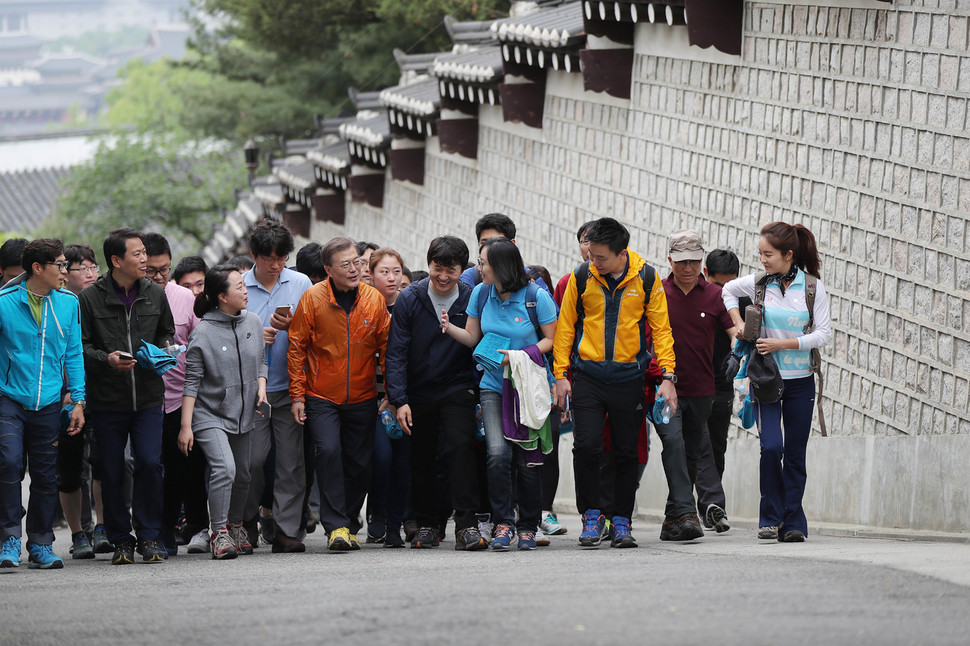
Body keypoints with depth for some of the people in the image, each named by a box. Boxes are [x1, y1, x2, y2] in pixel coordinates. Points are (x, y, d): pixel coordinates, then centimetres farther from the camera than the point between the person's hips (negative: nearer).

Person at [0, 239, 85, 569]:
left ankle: (41, 544, 18)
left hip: (48, 403, 3)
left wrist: (78, 401, 7)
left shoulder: (68, 303, 5)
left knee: (45, 474, 6)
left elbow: (73, 354, 11)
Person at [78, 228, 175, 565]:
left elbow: (167, 332, 22)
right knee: (112, 473, 2)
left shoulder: (155, 294, 8)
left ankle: (149, 536, 2)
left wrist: (162, 350, 1)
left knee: (150, 462, -11)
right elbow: (79, 347, -2)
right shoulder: (91, 298, -4)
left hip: (148, 397, 2)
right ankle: (121, 540, 14)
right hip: (107, 399, -2)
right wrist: (106, 359, -18)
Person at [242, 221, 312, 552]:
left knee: (291, 460, -2)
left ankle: (287, 529, 2)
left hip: (290, 387, 1)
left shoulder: (301, 284, 7)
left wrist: (291, 326, -13)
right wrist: (255, 339, -12)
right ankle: (248, 519, 16)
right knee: (253, 458, -6)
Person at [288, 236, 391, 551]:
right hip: (321, 397, -2)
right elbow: (297, 348, -3)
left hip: (362, 399, 3)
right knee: (328, 450, -20)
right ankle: (336, 526, -17)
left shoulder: (374, 299, -2)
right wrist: (297, 395, -5)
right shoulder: (313, 299, -8)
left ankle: (350, 525, 22)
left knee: (359, 464, 4)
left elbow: (385, 347, 6)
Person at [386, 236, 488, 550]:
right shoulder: (409, 299, -6)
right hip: (419, 392, 2)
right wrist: (399, 400, -13)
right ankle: (426, 524, 23)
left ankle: (466, 525, -18)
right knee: (421, 459, 8)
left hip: (457, 390, -2)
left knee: (461, 447, -19)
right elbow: (396, 353, -5)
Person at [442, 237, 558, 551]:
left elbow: (552, 339, -5)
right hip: (493, 387, 3)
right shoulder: (481, 293, 4)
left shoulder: (537, 297, -9)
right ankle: (503, 523, -8)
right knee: (498, 453, -16)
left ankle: (528, 526, 14)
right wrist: (449, 327, -9)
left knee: (528, 459, -2)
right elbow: (472, 337, 11)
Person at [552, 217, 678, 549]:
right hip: (588, 376, 0)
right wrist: (561, 374, -1)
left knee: (626, 452, 6)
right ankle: (591, 515, 6)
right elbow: (565, 326, 4)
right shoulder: (581, 277, -3)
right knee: (586, 446, -10)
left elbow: (661, 328, 1)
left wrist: (667, 376, -6)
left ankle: (621, 521, 16)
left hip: (629, 378, 0)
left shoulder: (646, 278, -4)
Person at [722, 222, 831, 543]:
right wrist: (739, 324, 5)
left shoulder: (812, 286, -5)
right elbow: (728, 291, 19)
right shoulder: (757, 283, -1)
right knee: (771, 447, -16)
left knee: (795, 453, 3)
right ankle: (771, 516, -1)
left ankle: (793, 523, 11)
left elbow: (823, 333, -7)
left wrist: (781, 344, -14)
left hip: (800, 380, 0)